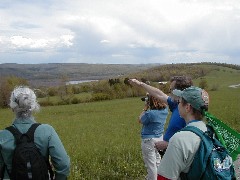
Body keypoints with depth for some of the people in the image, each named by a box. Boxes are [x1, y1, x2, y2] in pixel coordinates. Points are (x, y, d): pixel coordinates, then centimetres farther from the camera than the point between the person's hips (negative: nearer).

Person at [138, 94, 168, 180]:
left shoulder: (150, 113, -27)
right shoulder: (165, 110, -6)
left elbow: (140, 120, -8)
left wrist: (146, 108, -8)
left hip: (149, 140, -8)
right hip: (160, 138, 8)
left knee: (151, 164, 6)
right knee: (157, 162, 24)